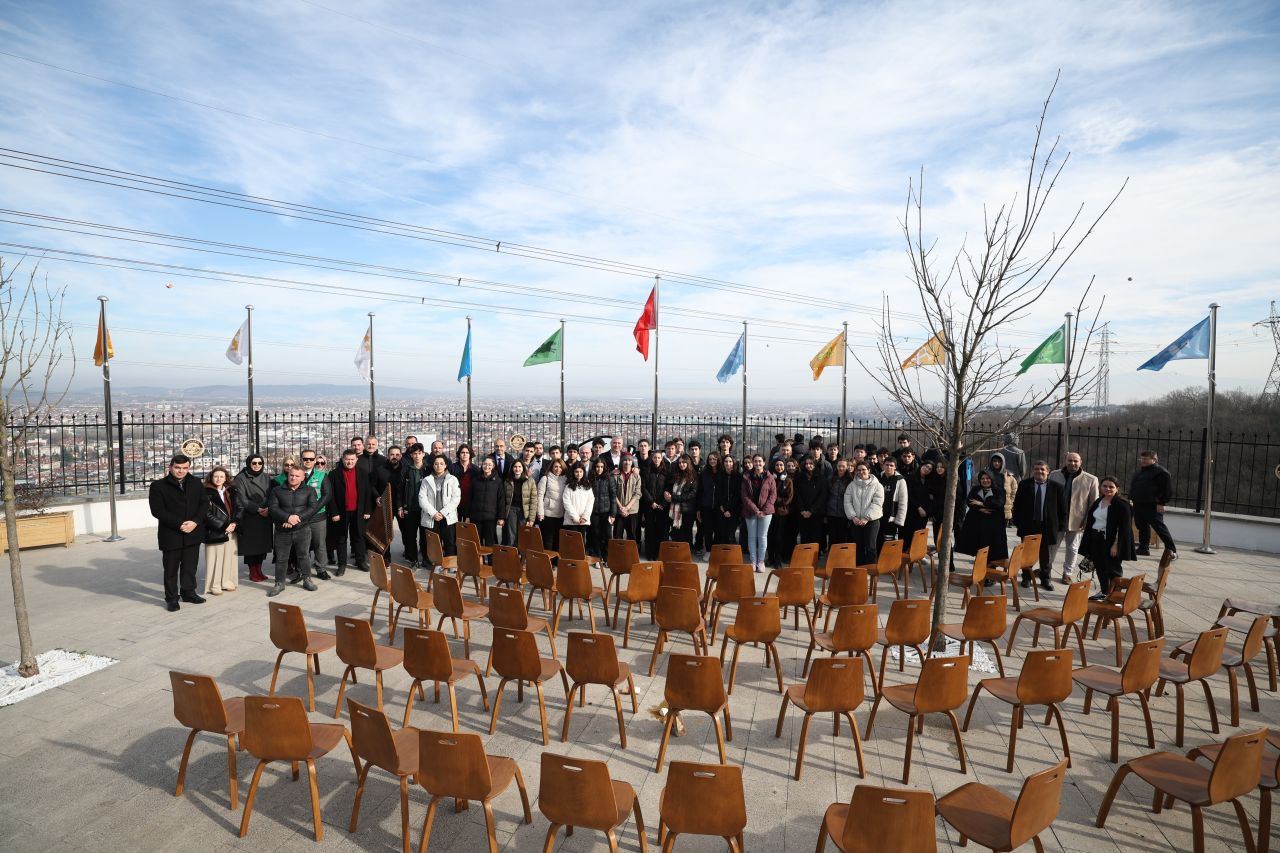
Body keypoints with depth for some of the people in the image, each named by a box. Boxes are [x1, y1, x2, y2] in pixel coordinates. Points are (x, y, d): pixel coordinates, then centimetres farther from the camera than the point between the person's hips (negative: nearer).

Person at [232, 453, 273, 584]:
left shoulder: (266, 478, 10)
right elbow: (242, 499, -10)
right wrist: (257, 509, -18)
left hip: (265, 516, 4)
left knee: (263, 544, 7)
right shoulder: (241, 478, -4)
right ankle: (252, 573, 11)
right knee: (251, 545, 1)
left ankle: (259, 570, 18)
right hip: (249, 518, -4)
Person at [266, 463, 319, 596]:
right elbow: (272, 508, -6)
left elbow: (313, 507, -8)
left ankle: (307, 580, 21)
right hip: (282, 531, 1)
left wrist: (298, 518, -19)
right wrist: (288, 517, -20)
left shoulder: (309, 490, 3)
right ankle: (279, 584, 20)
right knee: (281, 558, 7)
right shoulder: (277, 490, 4)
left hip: (303, 529, -1)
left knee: (304, 555, 8)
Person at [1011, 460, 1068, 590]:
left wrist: (1061, 525, -2)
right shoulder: (1024, 485, 0)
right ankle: (1026, 578, 24)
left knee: (1046, 555, 10)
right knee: (1027, 553, 11)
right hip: (1028, 525, 0)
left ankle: (1045, 579, 24)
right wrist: (1017, 522, -1)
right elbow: (1017, 505, 3)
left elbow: (1063, 508, 2)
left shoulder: (1056, 487, -1)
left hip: (1048, 526, 0)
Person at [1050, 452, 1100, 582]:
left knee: (1072, 548, 12)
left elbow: (1094, 503, -3)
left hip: (1077, 521, -1)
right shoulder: (1054, 475, 0)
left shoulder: (1091, 480, -6)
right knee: (1052, 545, 11)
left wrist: (1088, 521, -7)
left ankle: (1067, 573, 27)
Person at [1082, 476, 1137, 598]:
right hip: (1096, 540, 6)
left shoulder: (1122, 505, -8)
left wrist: (1116, 545, -19)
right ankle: (1104, 592, 22)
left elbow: (1124, 528, -13)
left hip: (1110, 541, -6)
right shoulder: (1097, 502, 12)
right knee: (1100, 567, 11)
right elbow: (1090, 521, 16)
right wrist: (1088, 542, 13)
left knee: (1113, 569, 2)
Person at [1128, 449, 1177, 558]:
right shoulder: (1138, 471, 18)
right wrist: (1131, 498, 20)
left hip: (1152, 506, -8)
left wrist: (1161, 503, -17)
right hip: (1138, 505, 8)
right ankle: (1143, 548, 19)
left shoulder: (1161, 472, -8)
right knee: (1142, 527, 12)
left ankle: (1172, 550, -3)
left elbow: (1168, 489, -12)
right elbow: (1132, 487, 27)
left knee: (1160, 528, -8)